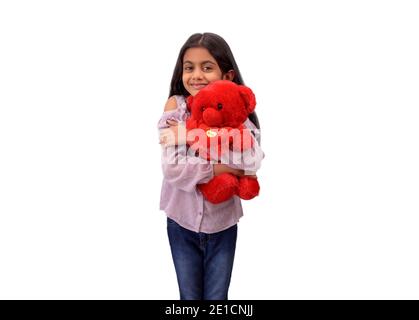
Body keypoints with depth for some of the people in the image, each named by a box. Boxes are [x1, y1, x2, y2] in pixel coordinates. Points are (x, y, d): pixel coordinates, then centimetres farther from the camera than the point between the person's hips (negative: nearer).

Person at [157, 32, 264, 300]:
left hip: (222, 223, 0)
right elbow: (171, 168, -20)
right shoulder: (176, 107, -11)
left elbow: (251, 163, -27)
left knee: (217, 297, 13)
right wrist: (219, 168, -26)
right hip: (182, 221, 0)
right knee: (189, 296, 15)